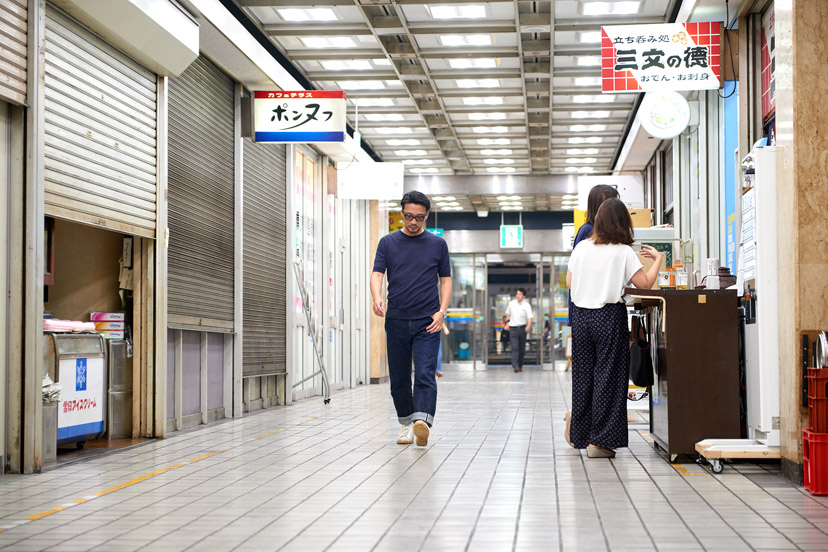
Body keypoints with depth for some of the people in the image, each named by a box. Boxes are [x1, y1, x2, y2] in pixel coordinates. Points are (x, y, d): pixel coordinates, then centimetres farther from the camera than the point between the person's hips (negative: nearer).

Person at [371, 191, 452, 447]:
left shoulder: (438, 244, 6)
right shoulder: (388, 242, 7)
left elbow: (445, 280, 8)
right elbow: (377, 274, -2)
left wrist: (441, 311, -7)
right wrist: (377, 298, -24)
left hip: (427, 322, -2)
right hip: (396, 320, 2)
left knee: (425, 375, -15)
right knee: (399, 379, 8)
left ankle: (422, 424, -28)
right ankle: (406, 423, 25)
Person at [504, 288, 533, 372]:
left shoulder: (526, 305, -2)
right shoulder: (511, 303, 4)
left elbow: (529, 317, -12)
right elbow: (508, 314, 20)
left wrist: (529, 326, -29)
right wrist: (507, 322, 8)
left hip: (522, 328, 0)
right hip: (513, 328, 0)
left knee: (522, 349, 8)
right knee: (515, 348, -14)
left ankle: (520, 366, 21)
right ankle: (515, 366, -24)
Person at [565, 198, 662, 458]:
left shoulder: (581, 248, 3)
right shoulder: (624, 252, -8)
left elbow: (569, 282, 10)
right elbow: (645, 283, -10)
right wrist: (657, 259, 4)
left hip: (582, 315, 4)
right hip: (610, 317, -4)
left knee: (583, 374, 15)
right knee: (607, 376, 1)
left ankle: (578, 433, 25)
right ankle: (599, 441, 1)